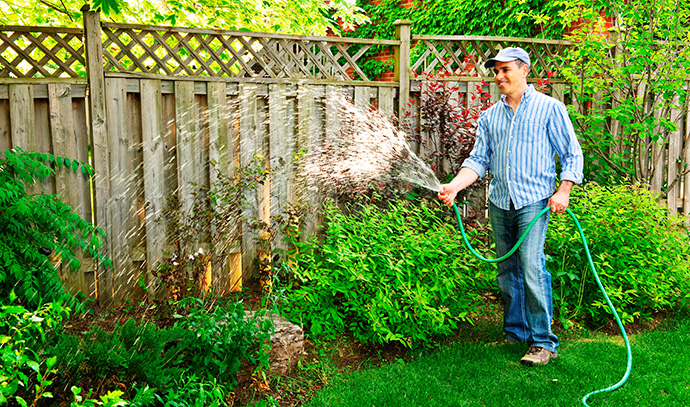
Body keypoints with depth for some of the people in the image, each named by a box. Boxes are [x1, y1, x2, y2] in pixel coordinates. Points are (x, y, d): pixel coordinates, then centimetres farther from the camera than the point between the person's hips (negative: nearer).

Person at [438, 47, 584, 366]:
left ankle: (543, 342, -5)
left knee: (531, 268, -13)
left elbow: (572, 154, 3)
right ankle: (515, 331, 23)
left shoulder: (549, 108, 3)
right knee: (506, 271, 10)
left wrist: (564, 190, -10)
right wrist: (454, 185, -6)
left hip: (534, 200, -5)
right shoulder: (489, 116, 14)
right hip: (499, 203, 5)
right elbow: (479, 159, 10)